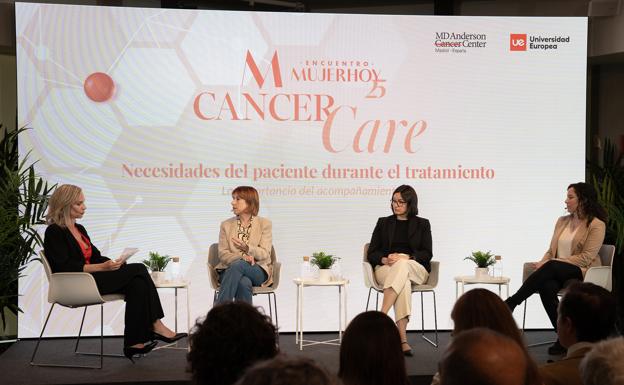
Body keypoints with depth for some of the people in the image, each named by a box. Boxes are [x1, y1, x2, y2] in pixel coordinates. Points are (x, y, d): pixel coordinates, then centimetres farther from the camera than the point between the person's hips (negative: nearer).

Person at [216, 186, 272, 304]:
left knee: (237, 265, -36)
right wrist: (243, 256, -18)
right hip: (231, 270, 1)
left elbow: (264, 255, -2)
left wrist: (247, 248, -24)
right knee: (244, 283, -37)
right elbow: (222, 254, 3)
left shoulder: (264, 224, 7)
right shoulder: (226, 225, 13)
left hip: (257, 271, -1)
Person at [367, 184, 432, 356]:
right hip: (385, 269, 0)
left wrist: (405, 258, -15)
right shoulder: (383, 222, 18)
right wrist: (385, 259, -12)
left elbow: (427, 254, 4)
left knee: (401, 266, -39)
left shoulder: (422, 224, 15)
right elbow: (372, 253, 11)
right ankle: (403, 339, -47)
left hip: (416, 269, 0)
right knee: (403, 282, -37)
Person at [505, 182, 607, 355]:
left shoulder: (596, 225, -3)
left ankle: (511, 302, -30)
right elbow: (551, 250, 18)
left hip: (583, 272, -5)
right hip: (555, 273, 5)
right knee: (547, 286, -32)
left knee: (551, 267, -35)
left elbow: (586, 257, -12)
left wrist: (548, 264, -18)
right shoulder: (562, 221, 18)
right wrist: (542, 263, -7)